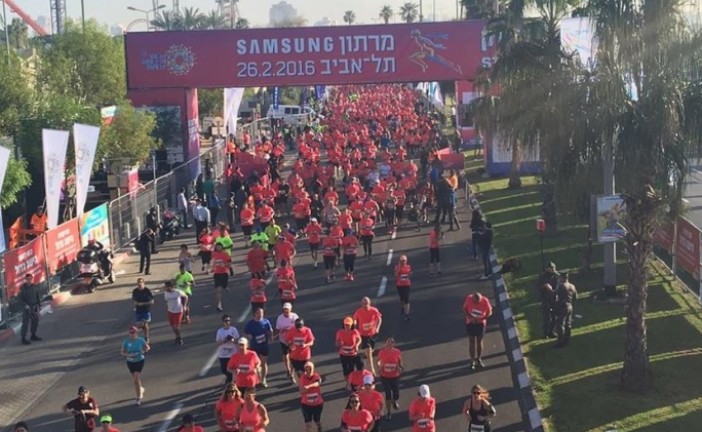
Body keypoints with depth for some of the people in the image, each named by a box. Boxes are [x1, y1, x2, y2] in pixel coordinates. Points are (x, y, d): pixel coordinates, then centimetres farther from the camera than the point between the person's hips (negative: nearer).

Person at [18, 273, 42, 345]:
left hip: (35, 307, 6)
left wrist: (39, 304, 11)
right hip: (26, 307, -5)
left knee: (35, 321, 10)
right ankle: (23, 338, -4)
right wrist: (25, 305, -19)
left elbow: (38, 296, 14)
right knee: (26, 322, -8)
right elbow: (19, 298, -10)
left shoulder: (35, 286, 5)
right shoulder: (22, 287, -9)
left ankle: (33, 335, 24)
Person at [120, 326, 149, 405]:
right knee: (136, 379, 18)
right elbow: (122, 352, -5)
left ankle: (138, 398, 1)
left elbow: (148, 347, 4)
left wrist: (144, 351, -17)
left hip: (140, 361, -3)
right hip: (130, 362, 3)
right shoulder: (126, 341, -12)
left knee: (136, 379, -11)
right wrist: (128, 355, -24)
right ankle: (141, 389, 49)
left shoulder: (141, 340, -13)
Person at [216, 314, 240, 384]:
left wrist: (233, 340, -19)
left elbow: (238, 340, 2)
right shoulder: (220, 331, -6)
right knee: (223, 370, 8)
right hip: (222, 354, 0)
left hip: (232, 353, 0)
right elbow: (217, 342, -3)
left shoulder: (234, 329, -5)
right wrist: (223, 341, -20)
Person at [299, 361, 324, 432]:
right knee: (308, 424, -4)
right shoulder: (302, 378, -13)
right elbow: (301, 391, -4)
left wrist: (309, 386, -59)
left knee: (317, 421, 23)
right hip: (306, 404, -1)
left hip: (318, 403, 1)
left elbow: (317, 383, -40)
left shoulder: (316, 376, -17)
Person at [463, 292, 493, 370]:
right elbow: (464, 308, -6)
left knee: (479, 341, 10)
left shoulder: (485, 301, -20)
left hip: (481, 323, 0)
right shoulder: (469, 299, -20)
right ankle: (472, 360, 12)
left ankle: (479, 360, 24)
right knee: (471, 341, 3)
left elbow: (489, 312, -8)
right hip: (470, 323, 0)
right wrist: (470, 317, -20)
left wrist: (482, 318, -23)